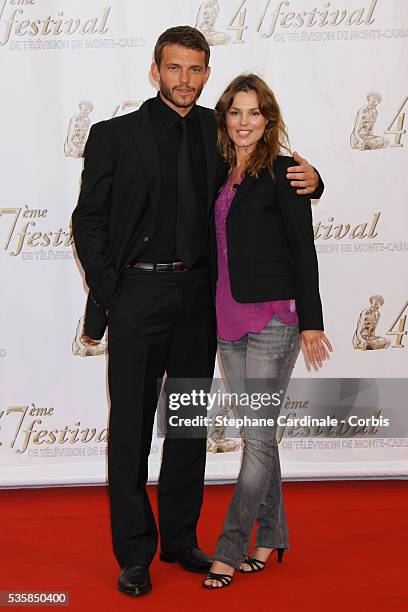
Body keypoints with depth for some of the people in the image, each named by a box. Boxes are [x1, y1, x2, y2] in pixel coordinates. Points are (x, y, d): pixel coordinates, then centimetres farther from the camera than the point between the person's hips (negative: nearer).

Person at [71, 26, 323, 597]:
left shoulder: (217, 132, 8)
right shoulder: (115, 135, -1)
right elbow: (87, 219, 0)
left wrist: (307, 179, -4)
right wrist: (107, 293, -8)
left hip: (198, 296, 4)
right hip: (138, 296, -3)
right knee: (131, 426, 2)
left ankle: (180, 539, 26)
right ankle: (134, 553, 14)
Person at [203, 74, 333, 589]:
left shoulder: (282, 172, -5)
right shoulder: (220, 175, 14)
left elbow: (303, 249, -7)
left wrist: (311, 320, -10)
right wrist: (210, 312, 17)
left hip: (273, 316, -7)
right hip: (228, 316, 7)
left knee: (258, 436, -4)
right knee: (257, 433, 13)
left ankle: (230, 548, 3)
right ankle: (271, 535, 24)